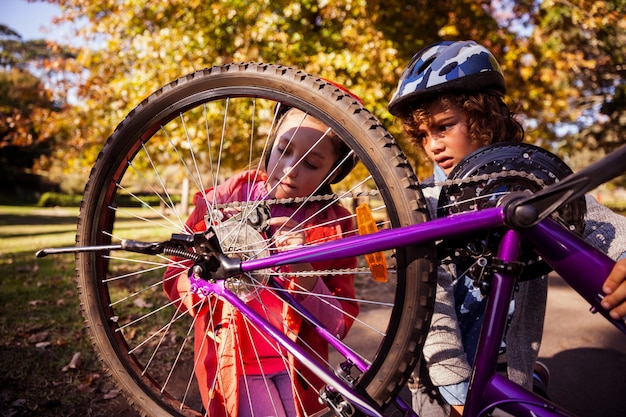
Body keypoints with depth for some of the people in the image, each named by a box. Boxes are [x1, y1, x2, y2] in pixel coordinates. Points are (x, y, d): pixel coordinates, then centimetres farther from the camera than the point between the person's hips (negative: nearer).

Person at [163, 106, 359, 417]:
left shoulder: (335, 225, -7)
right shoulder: (222, 201, -10)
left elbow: (338, 327, -10)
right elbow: (176, 280, -5)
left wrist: (305, 274, -27)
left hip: (297, 366, 2)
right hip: (234, 362, -1)